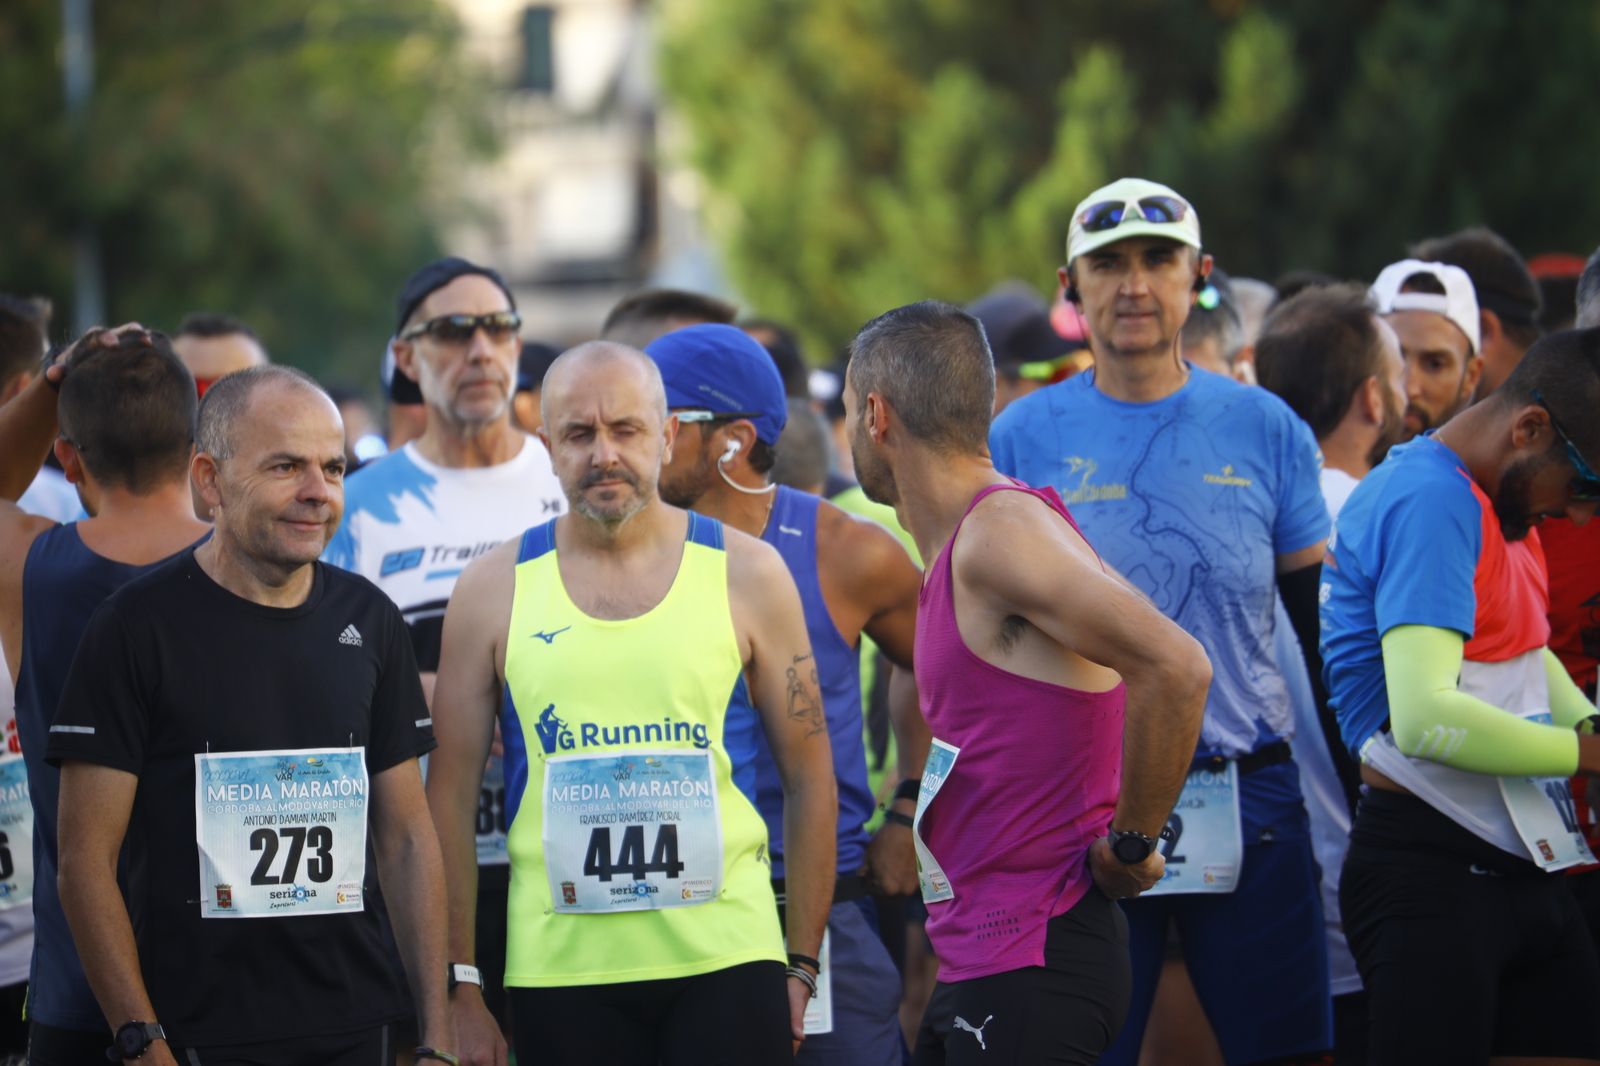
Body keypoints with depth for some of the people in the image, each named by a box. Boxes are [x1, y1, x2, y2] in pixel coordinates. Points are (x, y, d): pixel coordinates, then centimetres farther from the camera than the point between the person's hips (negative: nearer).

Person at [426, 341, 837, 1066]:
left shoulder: (745, 573, 4)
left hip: (728, 959, 0)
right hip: (560, 972, 0)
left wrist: (803, 964, 4)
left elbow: (807, 775, 8)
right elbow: (451, 794, 6)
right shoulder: (494, 590, 5)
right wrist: (459, 987, 1)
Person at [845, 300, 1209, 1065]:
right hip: (975, 963, 10)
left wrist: (1130, 839, -17)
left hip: (1033, 964, -10)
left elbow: (1176, 668, -26)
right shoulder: (954, 552, 17)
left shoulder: (1001, 534, -15)